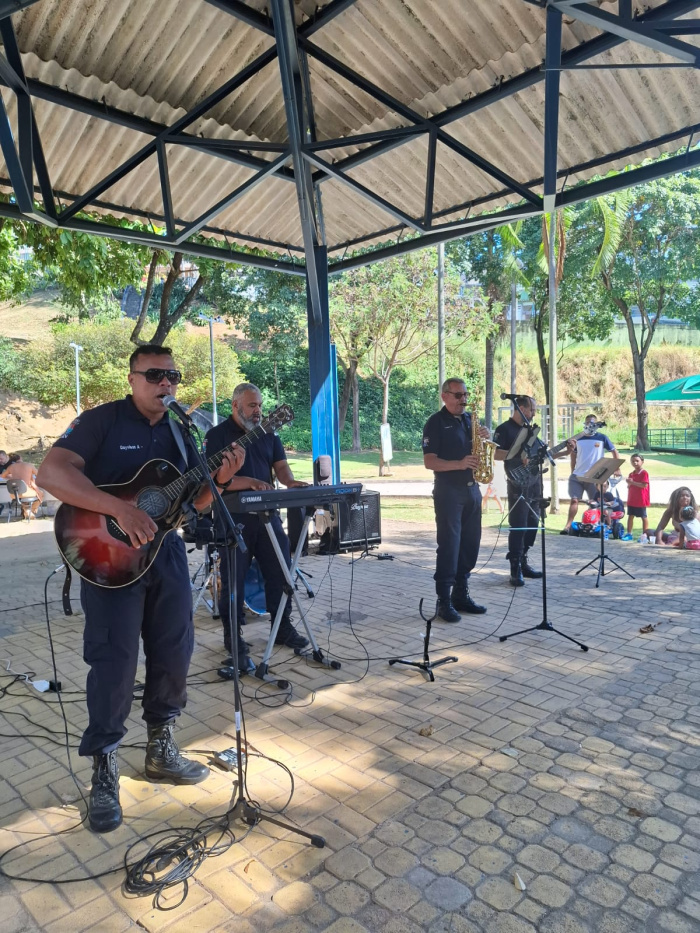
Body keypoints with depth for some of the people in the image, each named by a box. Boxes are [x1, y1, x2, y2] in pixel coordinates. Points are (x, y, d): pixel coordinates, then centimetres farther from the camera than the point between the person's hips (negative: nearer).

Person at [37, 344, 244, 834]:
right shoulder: (101, 421, -9)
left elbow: (193, 502, 12)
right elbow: (51, 473, -22)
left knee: (174, 654, 11)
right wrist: (121, 508, -32)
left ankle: (161, 750, 31)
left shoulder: (180, 431, 9)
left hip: (166, 553, 6)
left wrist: (219, 478, -10)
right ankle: (104, 771, 19)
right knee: (114, 663, -1)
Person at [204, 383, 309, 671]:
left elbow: (280, 465, 6)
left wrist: (290, 481, -17)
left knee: (280, 572, 10)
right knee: (234, 580, 3)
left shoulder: (268, 434, 12)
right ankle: (233, 637, 18)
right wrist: (248, 482, -28)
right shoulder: (217, 435, -5)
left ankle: (283, 628, 26)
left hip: (267, 515, 5)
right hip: (234, 519, -5)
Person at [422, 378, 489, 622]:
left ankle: (461, 594, 20)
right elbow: (429, 462, -13)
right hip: (448, 491, -7)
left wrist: (484, 439, -4)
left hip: (472, 489, 7)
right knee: (449, 545, -7)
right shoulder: (436, 422, -6)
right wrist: (459, 464, -26)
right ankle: (444, 601, 0)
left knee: (470, 544, 9)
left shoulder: (469, 419, 14)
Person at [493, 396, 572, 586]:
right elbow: (496, 454, -18)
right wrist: (519, 455, -26)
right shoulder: (505, 429, -7)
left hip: (535, 484, 8)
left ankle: (523, 562, 21)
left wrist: (565, 452, 10)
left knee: (532, 525, 11)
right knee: (518, 527, -9)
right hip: (518, 486, -8)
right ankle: (516, 569, -4)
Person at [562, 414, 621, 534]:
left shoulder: (602, 438, 1)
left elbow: (614, 452, 6)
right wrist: (572, 471, 16)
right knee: (574, 500, -4)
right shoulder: (579, 438, 9)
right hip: (577, 475, 2)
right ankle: (568, 525, -6)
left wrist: (617, 469, 2)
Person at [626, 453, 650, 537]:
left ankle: (645, 534, 8)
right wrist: (629, 483, -6)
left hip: (641, 500, -7)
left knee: (643, 517, 3)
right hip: (631, 499, 7)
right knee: (630, 516, 8)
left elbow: (644, 485, -20)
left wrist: (633, 482, -20)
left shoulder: (644, 473, -10)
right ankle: (629, 533, 14)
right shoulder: (631, 474, 11)